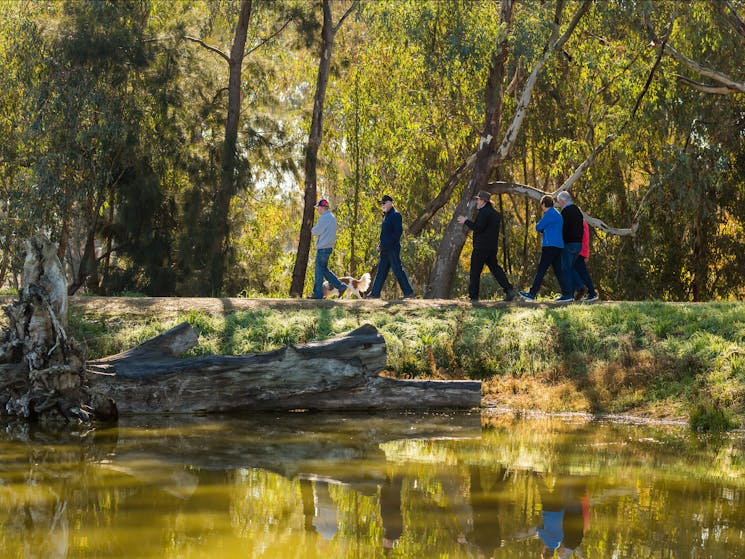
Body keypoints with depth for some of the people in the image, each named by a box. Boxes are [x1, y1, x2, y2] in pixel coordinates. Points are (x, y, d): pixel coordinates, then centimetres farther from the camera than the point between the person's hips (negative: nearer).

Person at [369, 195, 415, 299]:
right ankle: (375, 293, 8)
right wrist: (381, 245, 15)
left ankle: (408, 292, -1)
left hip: (393, 248, -10)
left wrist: (388, 244, -21)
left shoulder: (395, 215, -10)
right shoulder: (386, 216, 19)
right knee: (381, 271, 7)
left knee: (398, 270, -7)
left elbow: (398, 232, -18)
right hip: (385, 249, 10)